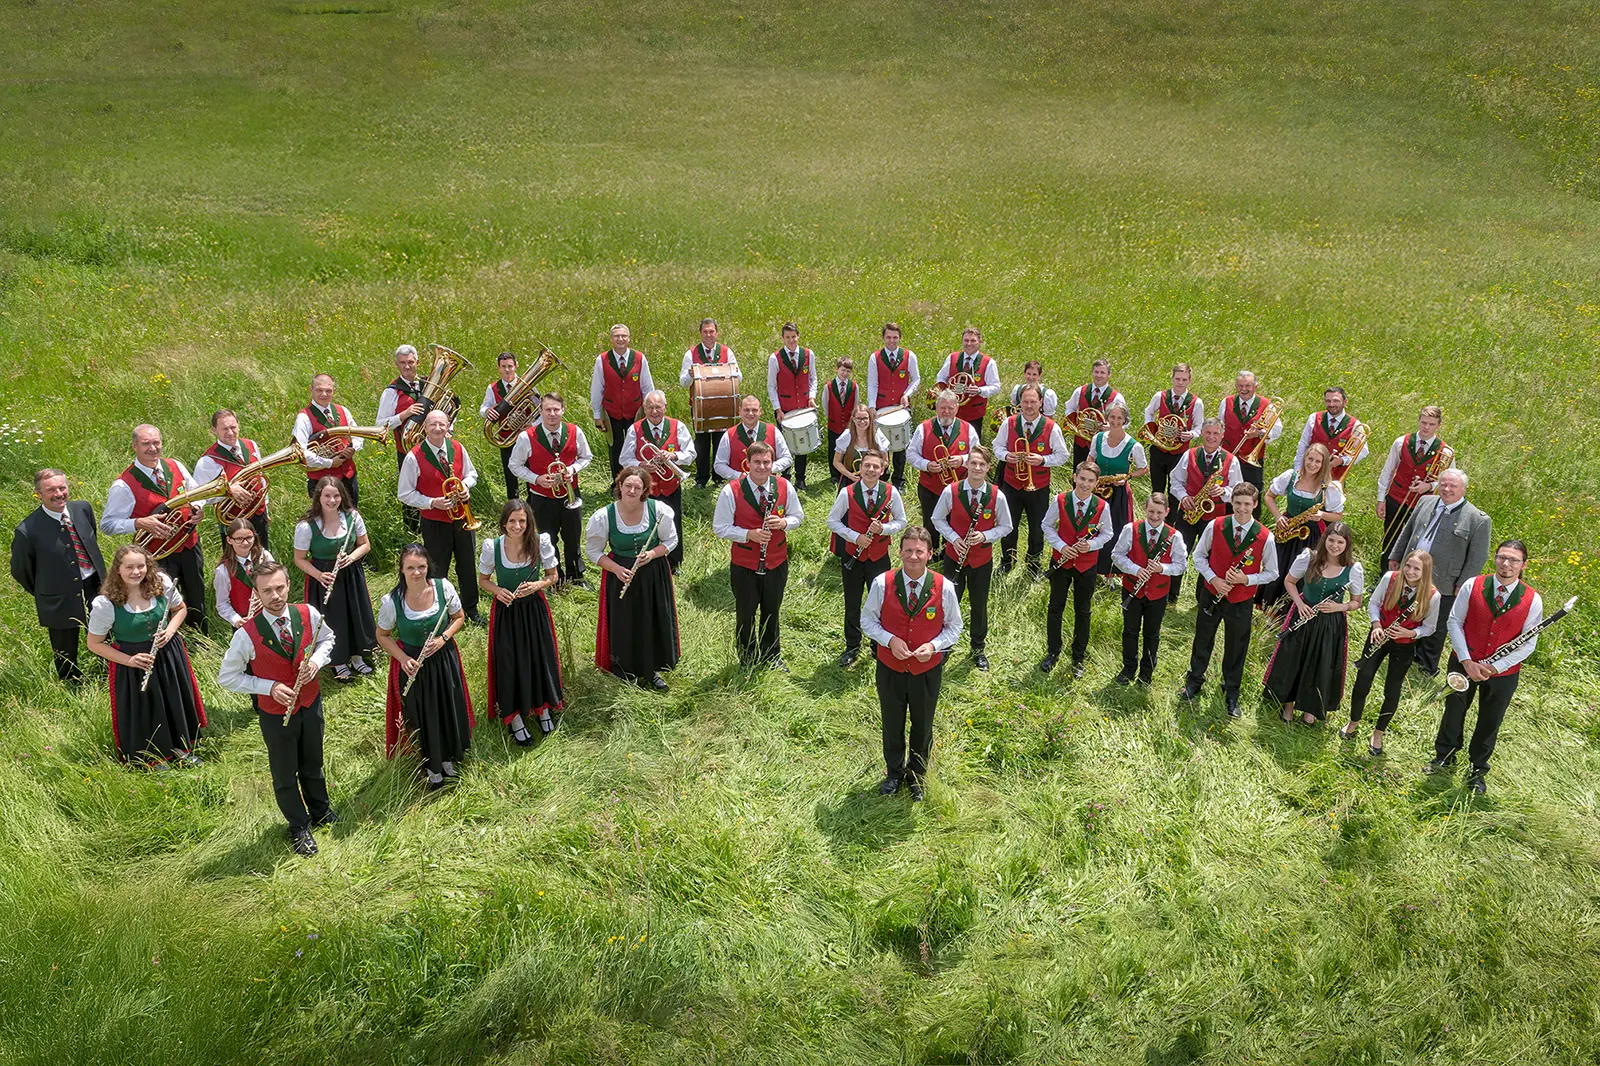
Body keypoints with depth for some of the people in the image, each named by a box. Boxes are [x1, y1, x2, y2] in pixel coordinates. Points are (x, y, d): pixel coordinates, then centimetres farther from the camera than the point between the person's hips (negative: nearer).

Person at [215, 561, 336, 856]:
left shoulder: (308, 614, -17)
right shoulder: (247, 635, -26)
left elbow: (327, 638, 5)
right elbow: (226, 678, -13)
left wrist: (316, 659, -16)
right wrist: (269, 686, -24)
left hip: (310, 704, 3)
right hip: (275, 713, -3)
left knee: (312, 763, 25)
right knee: (285, 774, 16)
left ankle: (320, 810, 52)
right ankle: (299, 828, 39)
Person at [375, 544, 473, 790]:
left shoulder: (443, 587, -16)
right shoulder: (391, 601, -21)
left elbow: (458, 617, 0)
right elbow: (382, 635, -5)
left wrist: (443, 638, -17)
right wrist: (403, 658, -18)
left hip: (444, 658, 2)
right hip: (412, 664, -2)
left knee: (450, 710, 16)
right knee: (422, 718, 12)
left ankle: (448, 760, 44)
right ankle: (432, 769, 37)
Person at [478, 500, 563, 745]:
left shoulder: (540, 543, -14)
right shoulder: (492, 547, -16)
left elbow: (553, 576, -1)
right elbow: (483, 579, 0)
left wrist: (537, 585, -20)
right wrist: (498, 591, -20)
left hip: (534, 608, 1)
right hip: (505, 611, -1)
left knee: (541, 657, 11)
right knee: (510, 662, 5)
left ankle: (543, 707, 36)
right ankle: (514, 717, 25)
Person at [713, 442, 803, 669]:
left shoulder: (784, 487, -7)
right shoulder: (731, 491, -16)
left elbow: (798, 516, 6)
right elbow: (720, 527, -10)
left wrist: (783, 522, -18)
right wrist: (748, 534, -25)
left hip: (776, 562, 3)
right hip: (744, 565, -2)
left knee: (771, 612, 20)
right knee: (745, 614, 12)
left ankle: (772, 656, 40)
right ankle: (748, 660, 32)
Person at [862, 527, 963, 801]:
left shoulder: (944, 588, -15)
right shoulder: (882, 583, -16)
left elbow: (954, 626, -2)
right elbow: (867, 619, -3)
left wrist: (934, 646, -20)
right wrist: (890, 640, -19)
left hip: (928, 670, 0)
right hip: (890, 668, 0)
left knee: (923, 727, 19)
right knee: (892, 724, 19)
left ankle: (918, 776, 44)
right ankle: (894, 773, 45)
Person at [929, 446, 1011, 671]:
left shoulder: (997, 496, -13)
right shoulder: (950, 491, -13)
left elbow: (1005, 526, -1)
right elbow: (938, 519, 0)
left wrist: (985, 536, -19)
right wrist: (953, 538, -15)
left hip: (982, 559, 1)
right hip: (954, 556, 0)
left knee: (979, 605, 14)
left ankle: (978, 648, 34)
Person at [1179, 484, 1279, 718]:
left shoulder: (1265, 537, -15)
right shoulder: (1215, 526, -13)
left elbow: (1272, 573, -4)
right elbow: (1198, 555, 0)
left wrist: (1246, 579, -21)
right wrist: (1214, 579, -14)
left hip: (1241, 602, -1)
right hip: (1212, 593, 1)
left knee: (1236, 648, 13)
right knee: (1203, 639, 18)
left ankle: (1232, 694, 33)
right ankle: (1195, 680, 42)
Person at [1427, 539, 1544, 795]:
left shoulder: (1532, 600, -13)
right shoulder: (1472, 586, -12)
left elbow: (1528, 643, -9)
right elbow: (1455, 621, -7)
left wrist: (1495, 667, -18)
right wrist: (1466, 661, -16)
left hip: (1503, 672, 0)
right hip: (1464, 662, 0)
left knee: (1490, 722, 14)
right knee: (1454, 710, 17)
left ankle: (1478, 770, 35)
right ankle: (1444, 756, 39)